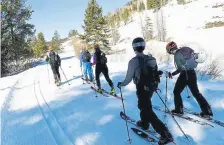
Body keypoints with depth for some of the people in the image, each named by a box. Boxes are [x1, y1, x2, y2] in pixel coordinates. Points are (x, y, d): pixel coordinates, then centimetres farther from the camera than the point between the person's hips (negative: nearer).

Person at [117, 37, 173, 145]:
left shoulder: (134, 61, -18)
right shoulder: (151, 58, 1)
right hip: (152, 87, 7)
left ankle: (165, 134, 0)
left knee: (148, 111, 2)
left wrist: (121, 84, 7)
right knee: (143, 105, 28)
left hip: (142, 89, -7)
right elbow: (154, 73, 10)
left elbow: (129, 78, -12)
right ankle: (144, 123, 45)